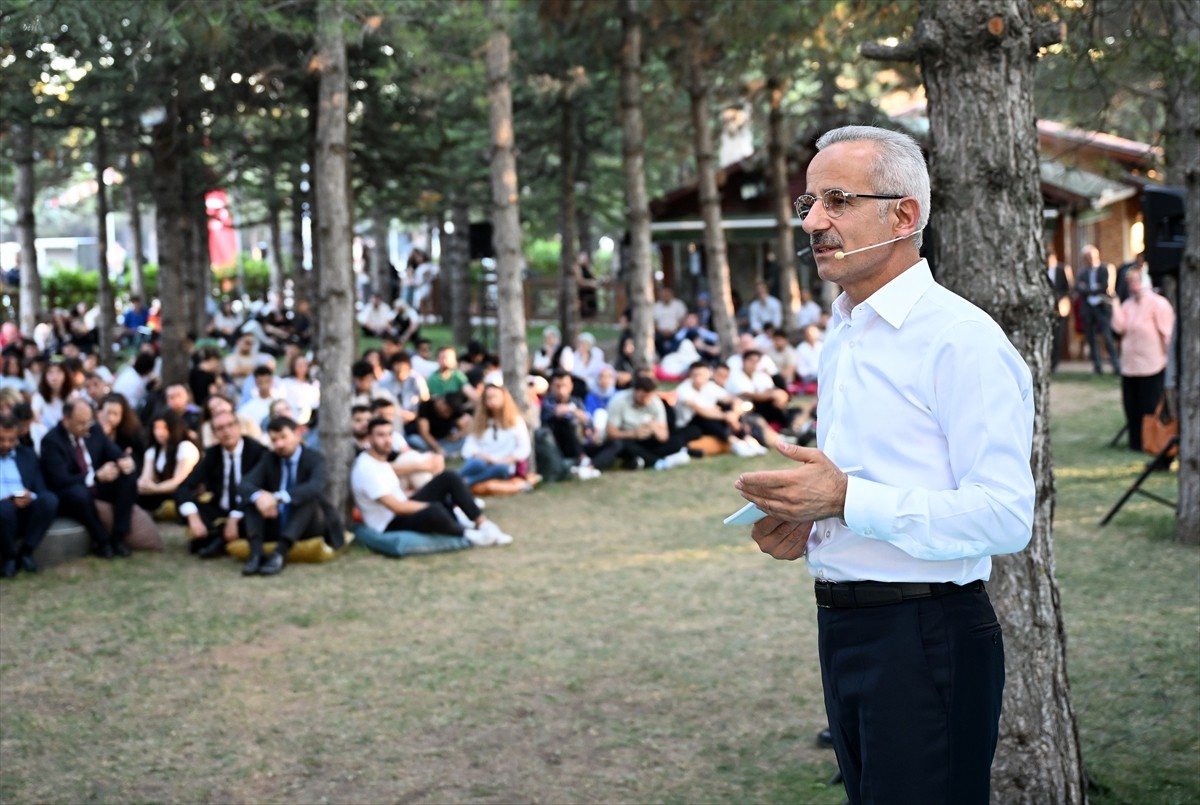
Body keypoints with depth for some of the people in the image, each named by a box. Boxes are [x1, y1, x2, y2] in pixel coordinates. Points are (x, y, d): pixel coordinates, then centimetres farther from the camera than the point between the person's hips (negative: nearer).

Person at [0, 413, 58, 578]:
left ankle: (25, 552, -13)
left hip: (26, 511, 3)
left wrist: (31, 497, -12)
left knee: (50, 499, -28)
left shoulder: (28, 455, 18)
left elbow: (41, 490, 13)